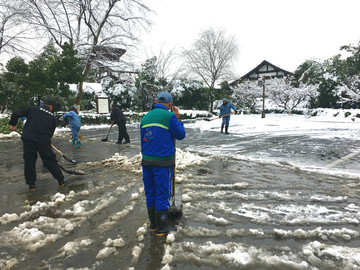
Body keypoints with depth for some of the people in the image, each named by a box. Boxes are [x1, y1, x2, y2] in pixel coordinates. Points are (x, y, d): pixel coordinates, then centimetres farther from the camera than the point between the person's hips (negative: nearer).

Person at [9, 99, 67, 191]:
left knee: (29, 161, 13)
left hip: (28, 139, 1)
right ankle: (61, 180, 17)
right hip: (44, 141, 0)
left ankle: (31, 184, 21)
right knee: (50, 160, 9)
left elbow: (16, 113, 5)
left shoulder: (32, 109, 10)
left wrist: (13, 123, 20)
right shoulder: (53, 117, 12)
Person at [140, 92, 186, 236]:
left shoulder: (145, 117, 11)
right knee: (162, 194, 6)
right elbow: (180, 135, -2)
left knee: (150, 193, 16)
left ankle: (153, 224, 29)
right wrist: (177, 118, 8)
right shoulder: (169, 116, -9)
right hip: (163, 162, -6)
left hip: (146, 160, 6)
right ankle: (161, 228, 17)